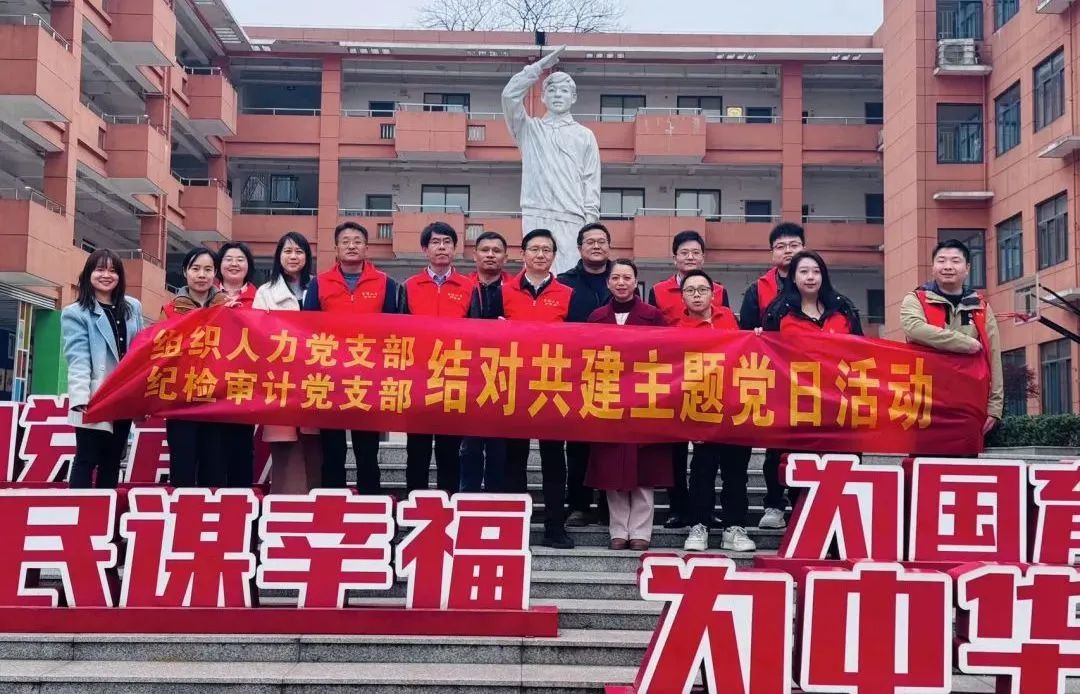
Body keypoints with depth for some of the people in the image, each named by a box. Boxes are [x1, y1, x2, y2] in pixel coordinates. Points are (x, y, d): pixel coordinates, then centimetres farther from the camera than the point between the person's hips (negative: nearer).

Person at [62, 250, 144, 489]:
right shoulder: (75, 313, -3)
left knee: (112, 461, 11)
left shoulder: (133, 307, 13)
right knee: (87, 459, -3)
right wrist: (81, 397, -27)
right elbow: (78, 358, -14)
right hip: (94, 400, -5)